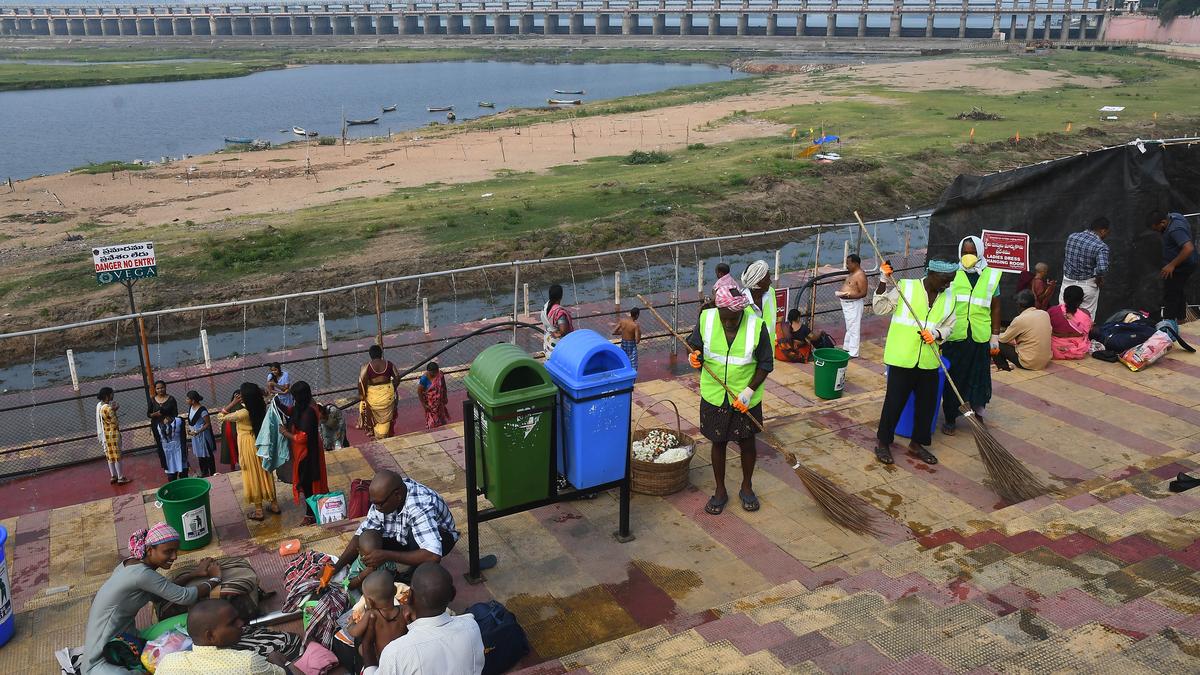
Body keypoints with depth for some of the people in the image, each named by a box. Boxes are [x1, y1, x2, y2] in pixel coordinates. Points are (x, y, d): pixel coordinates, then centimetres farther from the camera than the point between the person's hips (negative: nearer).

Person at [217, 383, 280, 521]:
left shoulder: (243, 413, -25)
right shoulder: (261, 408, -9)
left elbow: (221, 416, -15)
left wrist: (233, 403, -17)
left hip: (248, 445, -6)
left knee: (253, 476, 6)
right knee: (265, 473, 17)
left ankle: (258, 511, 15)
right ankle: (274, 504, 26)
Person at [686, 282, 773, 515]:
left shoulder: (756, 326, -18)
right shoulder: (706, 319, -13)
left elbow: (766, 364, -9)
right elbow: (694, 344, 3)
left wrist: (748, 392, -18)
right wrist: (694, 356, -21)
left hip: (746, 399, -1)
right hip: (714, 396, 1)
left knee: (747, 443, 15)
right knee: (718, 443, 14)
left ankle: (747, 487, 38)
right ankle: (720, 491, 32)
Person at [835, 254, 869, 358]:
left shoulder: (860, 275, -20)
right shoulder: (852, 273, 11)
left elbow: (863, 293, -22)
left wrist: (849, 295, -30)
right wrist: (841, 292, 8)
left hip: (854, 305, -10)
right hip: (847, 304, 11)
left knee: (853, 329, -3)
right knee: (849, 328, 21)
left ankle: (853, 353, 2)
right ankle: (846, 347, 33)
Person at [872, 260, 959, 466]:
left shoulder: (949, 297, 6)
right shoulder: (905, 287, -7)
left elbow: (949, 326, 13)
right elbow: (880, 308, -6)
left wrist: (936, 334, -8)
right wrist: (884, 282, -17)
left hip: (928, 362, 5)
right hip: (902, 358, -4)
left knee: (927, 404, 12)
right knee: (894, 402, 2)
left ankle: (917, 443, 31)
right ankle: (883, 442, 19)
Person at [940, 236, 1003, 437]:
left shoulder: (990, 276, 5)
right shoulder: (952, 275, 1)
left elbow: (995, 308, 8)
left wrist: (995, 336, 5)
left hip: (980, 338, 1)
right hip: (954, 337, -1)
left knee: (978, 378, 10)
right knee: (952, 378, 6)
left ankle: (978, 416, 26)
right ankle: (949, 418, 18)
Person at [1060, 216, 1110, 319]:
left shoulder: (1072, 236, -2)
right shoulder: (1101, 247, -18)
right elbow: (1102, 269, -31)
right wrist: (1099, 279, -12)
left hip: (1067, 282, 4)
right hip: (1087, 286, -4)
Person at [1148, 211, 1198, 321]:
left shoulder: (1175, 230, -32)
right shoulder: (1173, 216, -1)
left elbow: (1189, 248, -41)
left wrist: (1172, 265, -37)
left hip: (1180, 266, -11)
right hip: (1187, 264, 11)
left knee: (1170, 296, -4)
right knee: (1179, 292, 25)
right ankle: (1181, 319, 40)